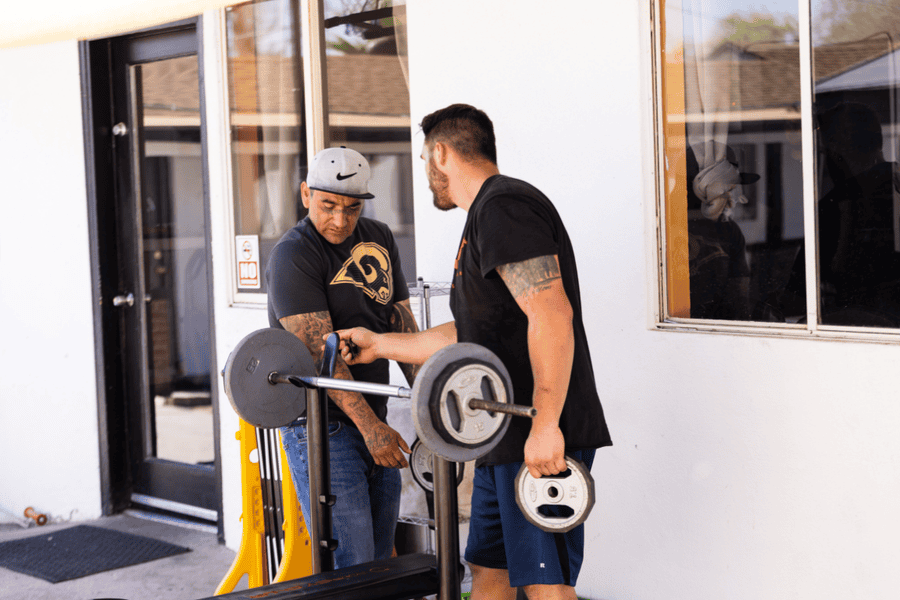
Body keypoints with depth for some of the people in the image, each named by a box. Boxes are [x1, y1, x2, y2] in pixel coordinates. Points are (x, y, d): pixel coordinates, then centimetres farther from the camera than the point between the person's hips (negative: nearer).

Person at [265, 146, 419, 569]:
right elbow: (321, 351, -20)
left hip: (374, 420, 8)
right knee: (351, 570, -11)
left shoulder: (379, 239, 11)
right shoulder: (293, 256, -12)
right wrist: (370, 426, -27)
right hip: (321, 426, -7)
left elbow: (402, 323, 13)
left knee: (380, 561, 10)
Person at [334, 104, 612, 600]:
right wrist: (380, 344, 33)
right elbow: (469, 335, 29)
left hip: (541, 437, -11)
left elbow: (550, 316, -24)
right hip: (506, 437, 11)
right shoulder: (487, 215, 22)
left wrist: (545, 424, -27)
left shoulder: (502, 207, -12)